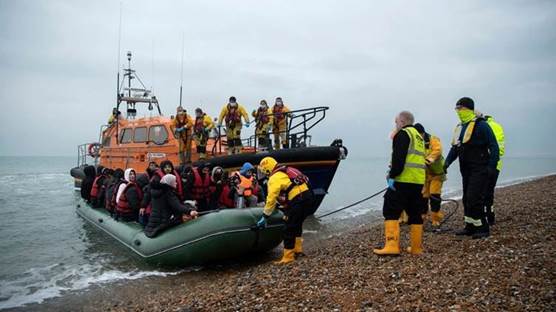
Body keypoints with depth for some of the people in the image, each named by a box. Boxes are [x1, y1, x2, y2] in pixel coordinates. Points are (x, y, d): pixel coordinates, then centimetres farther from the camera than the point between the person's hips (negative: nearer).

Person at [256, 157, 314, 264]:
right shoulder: (286, 171, 23)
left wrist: (264, 217, -3)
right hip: (309, 196, 9)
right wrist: (288, 210, 36)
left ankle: (288, 257, 6)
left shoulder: (275, 178, -4)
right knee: (297, 224, 27)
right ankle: (298, 249, 34)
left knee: (289, 229, 1)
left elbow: (271, 199, -9)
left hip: (299, 200, -9)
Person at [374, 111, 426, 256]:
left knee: (391, 212, -8)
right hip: (419, 181, 9)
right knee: (415, 214, 13)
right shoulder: (418, 136, 24)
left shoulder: (403, 134, -4)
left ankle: (392, 246, -16)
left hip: (403, 180, -9)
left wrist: (392, 175, -17)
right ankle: (416, 248, 17)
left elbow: (399, 158, -17)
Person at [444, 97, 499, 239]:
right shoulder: (459, 127, 15)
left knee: (474, 198, -11)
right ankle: (470, 227, 22)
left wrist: (491, 166, -18)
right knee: (467, 199, 11)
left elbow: (493, 146, -13)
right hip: (466, 170, 8)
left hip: (479, 170, -8)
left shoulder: (481, 125, -11)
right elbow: (455, 148, 20)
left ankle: (483, 228, 0)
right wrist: (447, 162, 7)